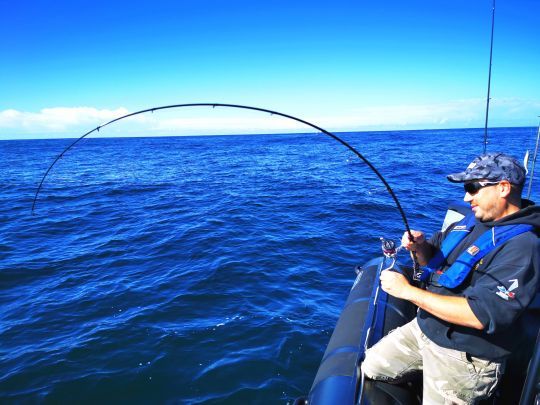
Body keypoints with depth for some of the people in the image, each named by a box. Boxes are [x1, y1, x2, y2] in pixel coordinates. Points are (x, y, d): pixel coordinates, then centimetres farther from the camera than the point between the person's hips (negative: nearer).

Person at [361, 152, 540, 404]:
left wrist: (408, 290, -27)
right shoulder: (472, 221, 3)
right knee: (368, 368, 12)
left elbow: (481, 315, -32)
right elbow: (433, 259, 14)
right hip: (423, 328, 8)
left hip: (463, 359, -7)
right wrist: (420, 246, -12)